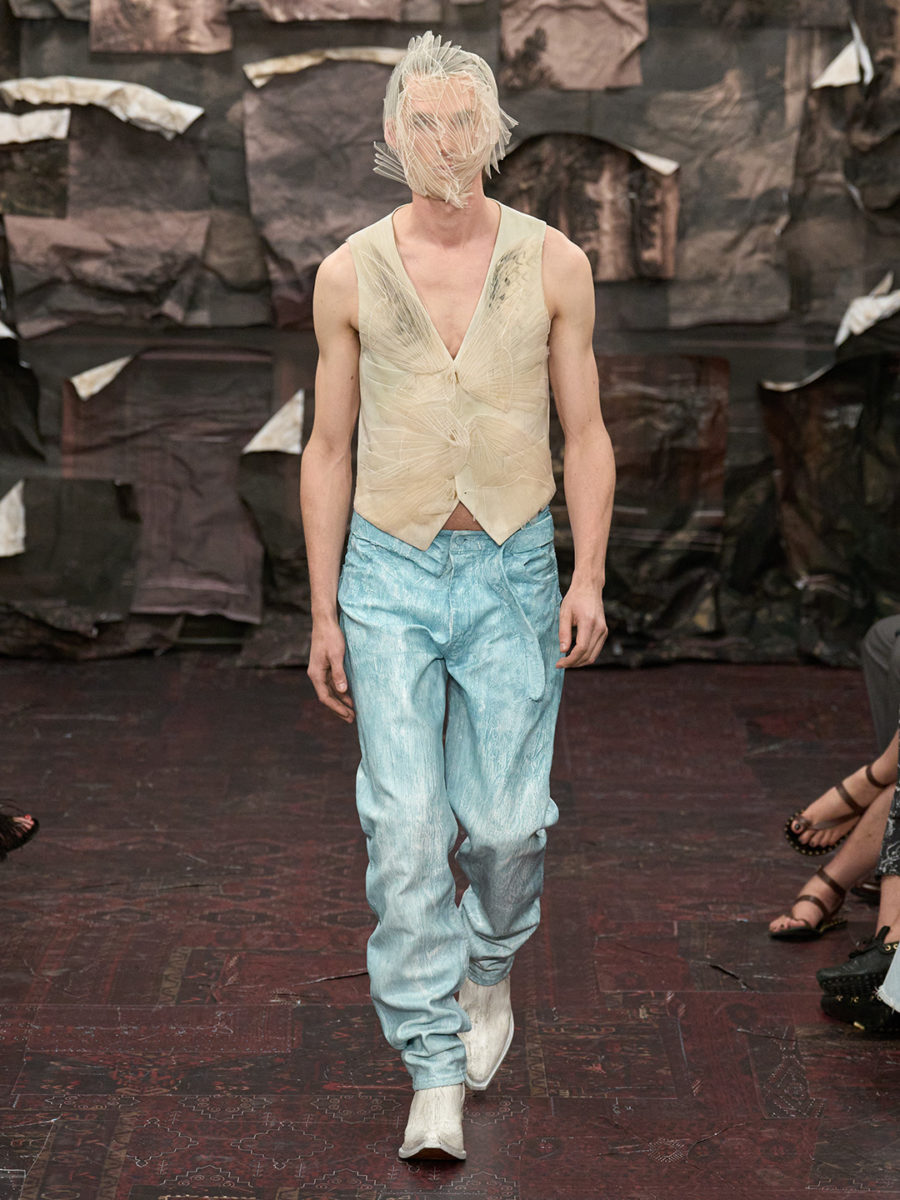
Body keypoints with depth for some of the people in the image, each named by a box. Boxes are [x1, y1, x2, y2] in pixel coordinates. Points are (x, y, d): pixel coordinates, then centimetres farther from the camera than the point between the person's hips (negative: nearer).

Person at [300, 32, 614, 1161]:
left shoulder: (553, 265, 1)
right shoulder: (350, 275, 1)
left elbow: (585, 435, 5)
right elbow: (328, 450, 6)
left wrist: (588, 578, -6)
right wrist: (323, 613, 3)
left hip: (513, 571, 0)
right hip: (390, 573, 0)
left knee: (504, 820, 3)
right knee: (404, 826, -6)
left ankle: (490, 967, 36)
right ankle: (435, 1076, 1)